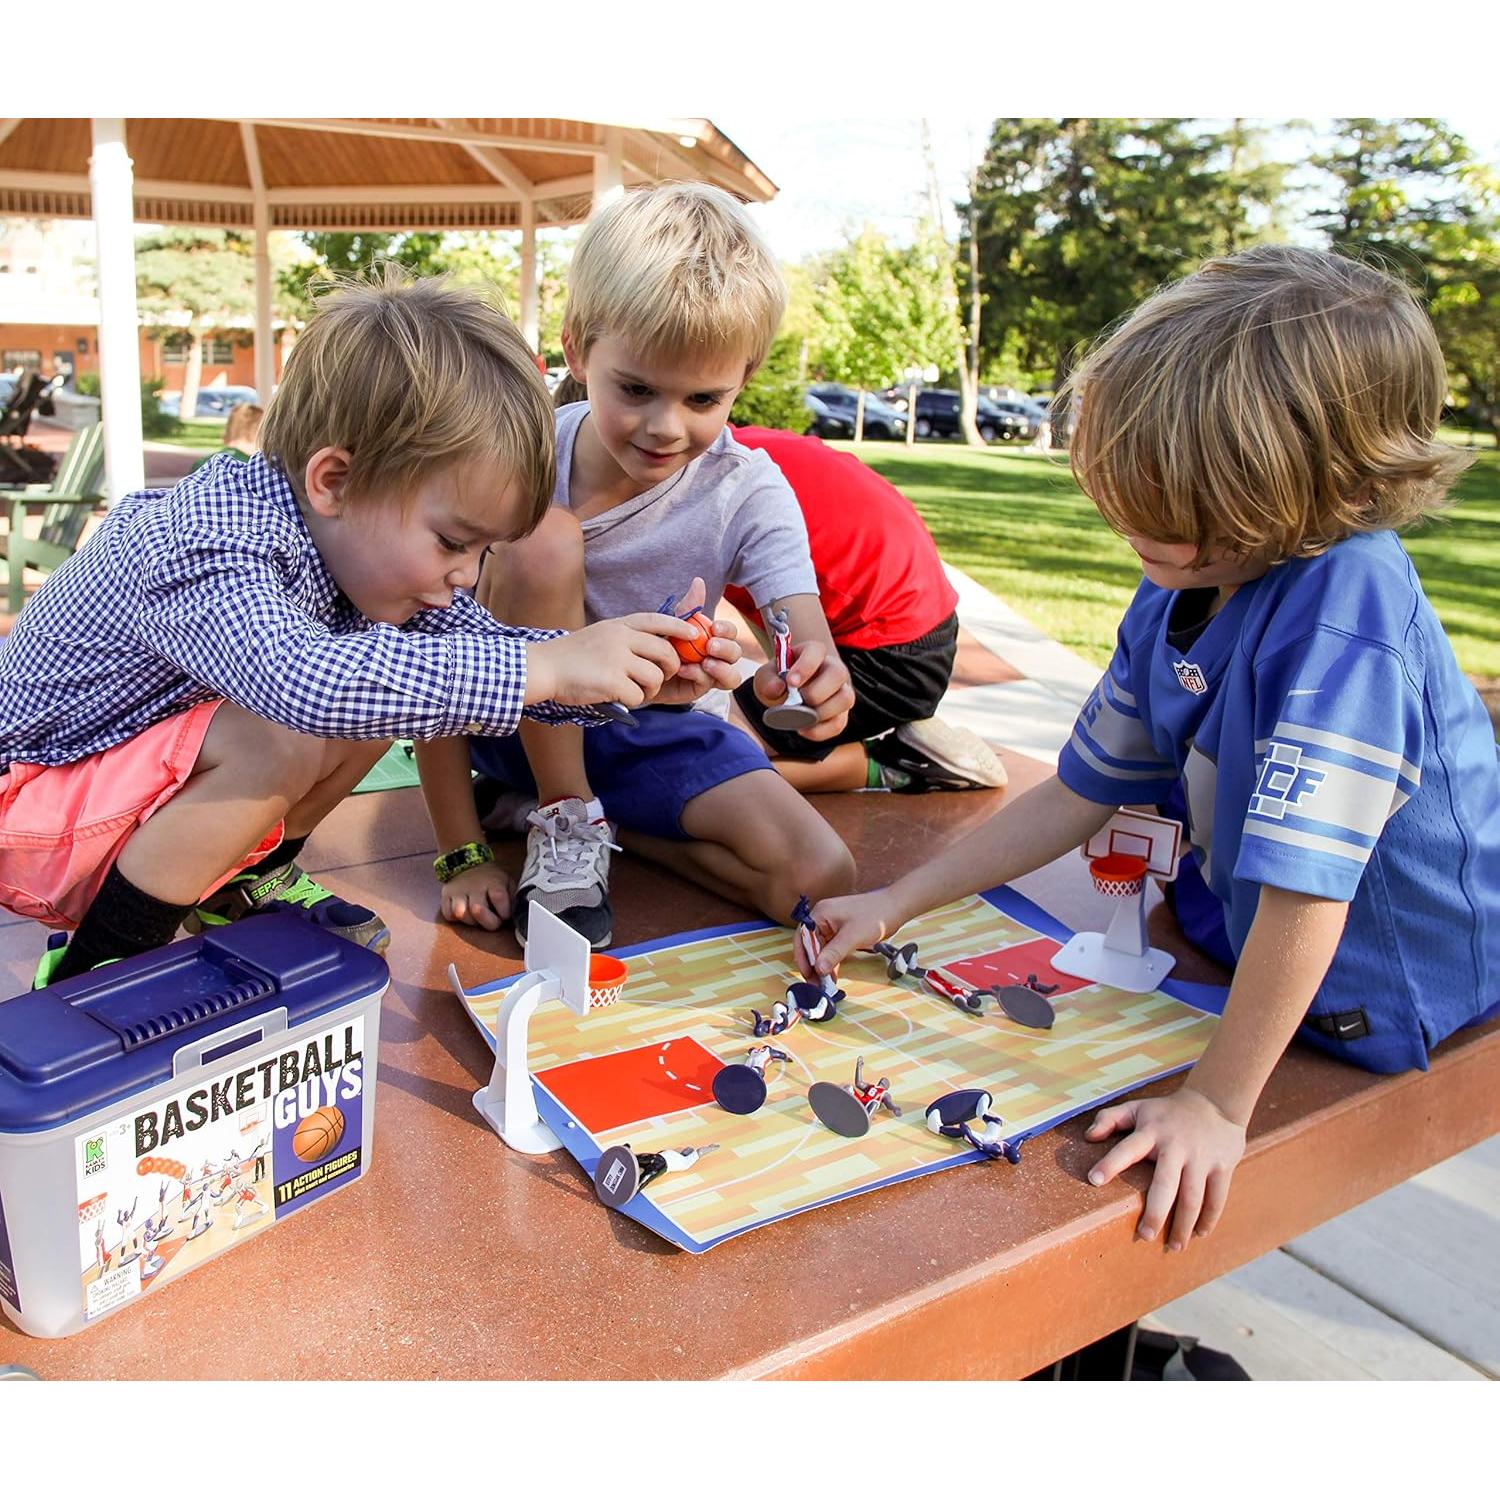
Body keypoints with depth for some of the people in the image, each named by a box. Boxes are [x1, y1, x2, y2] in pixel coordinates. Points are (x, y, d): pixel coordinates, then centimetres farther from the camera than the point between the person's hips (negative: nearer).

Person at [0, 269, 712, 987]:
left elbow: (473, 641, -3)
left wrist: (633, 672, -20)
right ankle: (93, 968, -14)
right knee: (283, 739, -32)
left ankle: (244, 883, 13)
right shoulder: (205, 548, -34)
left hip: (167, 779, 8)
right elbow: (300, 680, -53)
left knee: (384, 681, -5)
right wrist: (546, 666, -50)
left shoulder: (363, 539, -8)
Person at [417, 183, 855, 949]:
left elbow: (809, 645, -28)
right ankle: (563, 817, -14)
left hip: (644, 732, 2)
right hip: (515, 716, -1)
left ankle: (584, 813, -1)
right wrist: (461, 855, -21)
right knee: (543, 542, -32)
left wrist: (812, 685, -53)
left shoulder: (748, 492, -17)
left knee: (820, 878, -20)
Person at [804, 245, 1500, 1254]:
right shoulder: (1175, 597, -7)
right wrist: (893, 906, -1)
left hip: (1390, 990, -8)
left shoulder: (1346, 611, -33)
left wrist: (1218, 1105, -28)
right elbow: (1079, 795, 1)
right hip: (1252, 933, 8)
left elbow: (1305, 891, -34)